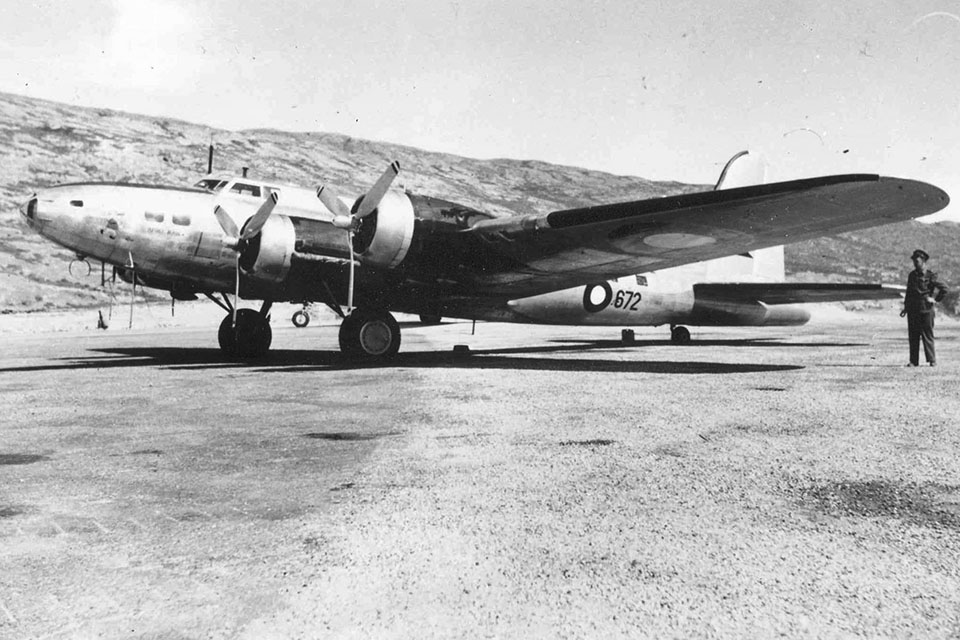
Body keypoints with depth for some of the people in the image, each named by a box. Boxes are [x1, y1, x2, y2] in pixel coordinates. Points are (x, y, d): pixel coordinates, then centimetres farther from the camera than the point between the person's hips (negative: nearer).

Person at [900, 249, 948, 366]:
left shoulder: (930, 276, -4)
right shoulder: (912, 275, 12)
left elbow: (943, 289, -1)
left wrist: (934, 299, -2)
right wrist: (906, 307, 15)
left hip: (926, 309, -5)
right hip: (912, 310, 5)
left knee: (927, 335, -2)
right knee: (913, 336, 3)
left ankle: (932, 360, 5)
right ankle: (913, 361, 6)